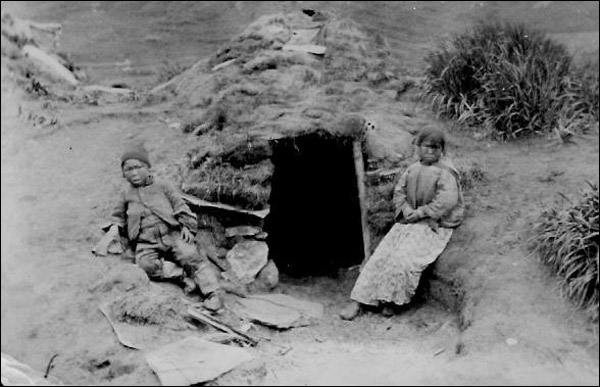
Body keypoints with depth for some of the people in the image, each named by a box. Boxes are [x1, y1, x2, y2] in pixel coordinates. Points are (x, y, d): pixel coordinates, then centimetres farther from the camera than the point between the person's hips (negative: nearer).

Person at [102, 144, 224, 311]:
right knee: (146, 264, -31)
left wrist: (187, 226, -2)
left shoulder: (162, 187, 16)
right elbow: (118, 217, 29)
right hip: (146, 244, 1)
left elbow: (181, 207, 13)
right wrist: (114, 228, 5)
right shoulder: (126, 195, 22)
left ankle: (212, 292, -28)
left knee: (191, 255, -26)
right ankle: (183, 275, -26)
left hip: (172, 235, -1)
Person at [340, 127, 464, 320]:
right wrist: (407, 211, -10)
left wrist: (419, 213, -15)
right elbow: (399, 193, 9)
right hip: (409, 222, 5)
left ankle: (391, 299, -7)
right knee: (383, 253, -11)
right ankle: (359, 301, -12)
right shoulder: (411, 170, 12)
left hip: (434, 226, -5)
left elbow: (445, 202, -18)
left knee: (404, 257, -25)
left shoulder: (445, 173, -8)